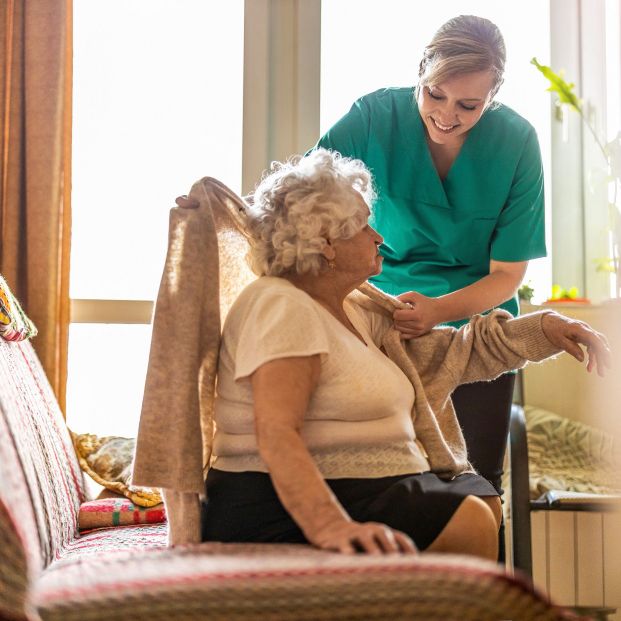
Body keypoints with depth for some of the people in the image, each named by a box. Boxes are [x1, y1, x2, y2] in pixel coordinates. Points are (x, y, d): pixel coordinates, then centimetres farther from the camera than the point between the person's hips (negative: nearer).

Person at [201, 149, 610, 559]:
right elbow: (276, 434, -29)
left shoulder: (356, 313, 16)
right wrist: (330, 526, -44)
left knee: (483, 499, 11)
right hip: (287, 509, -10)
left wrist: (542, 329, 12)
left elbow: (444, 353, 22)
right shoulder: (279, 307, -16)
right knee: (469, 523, -18)